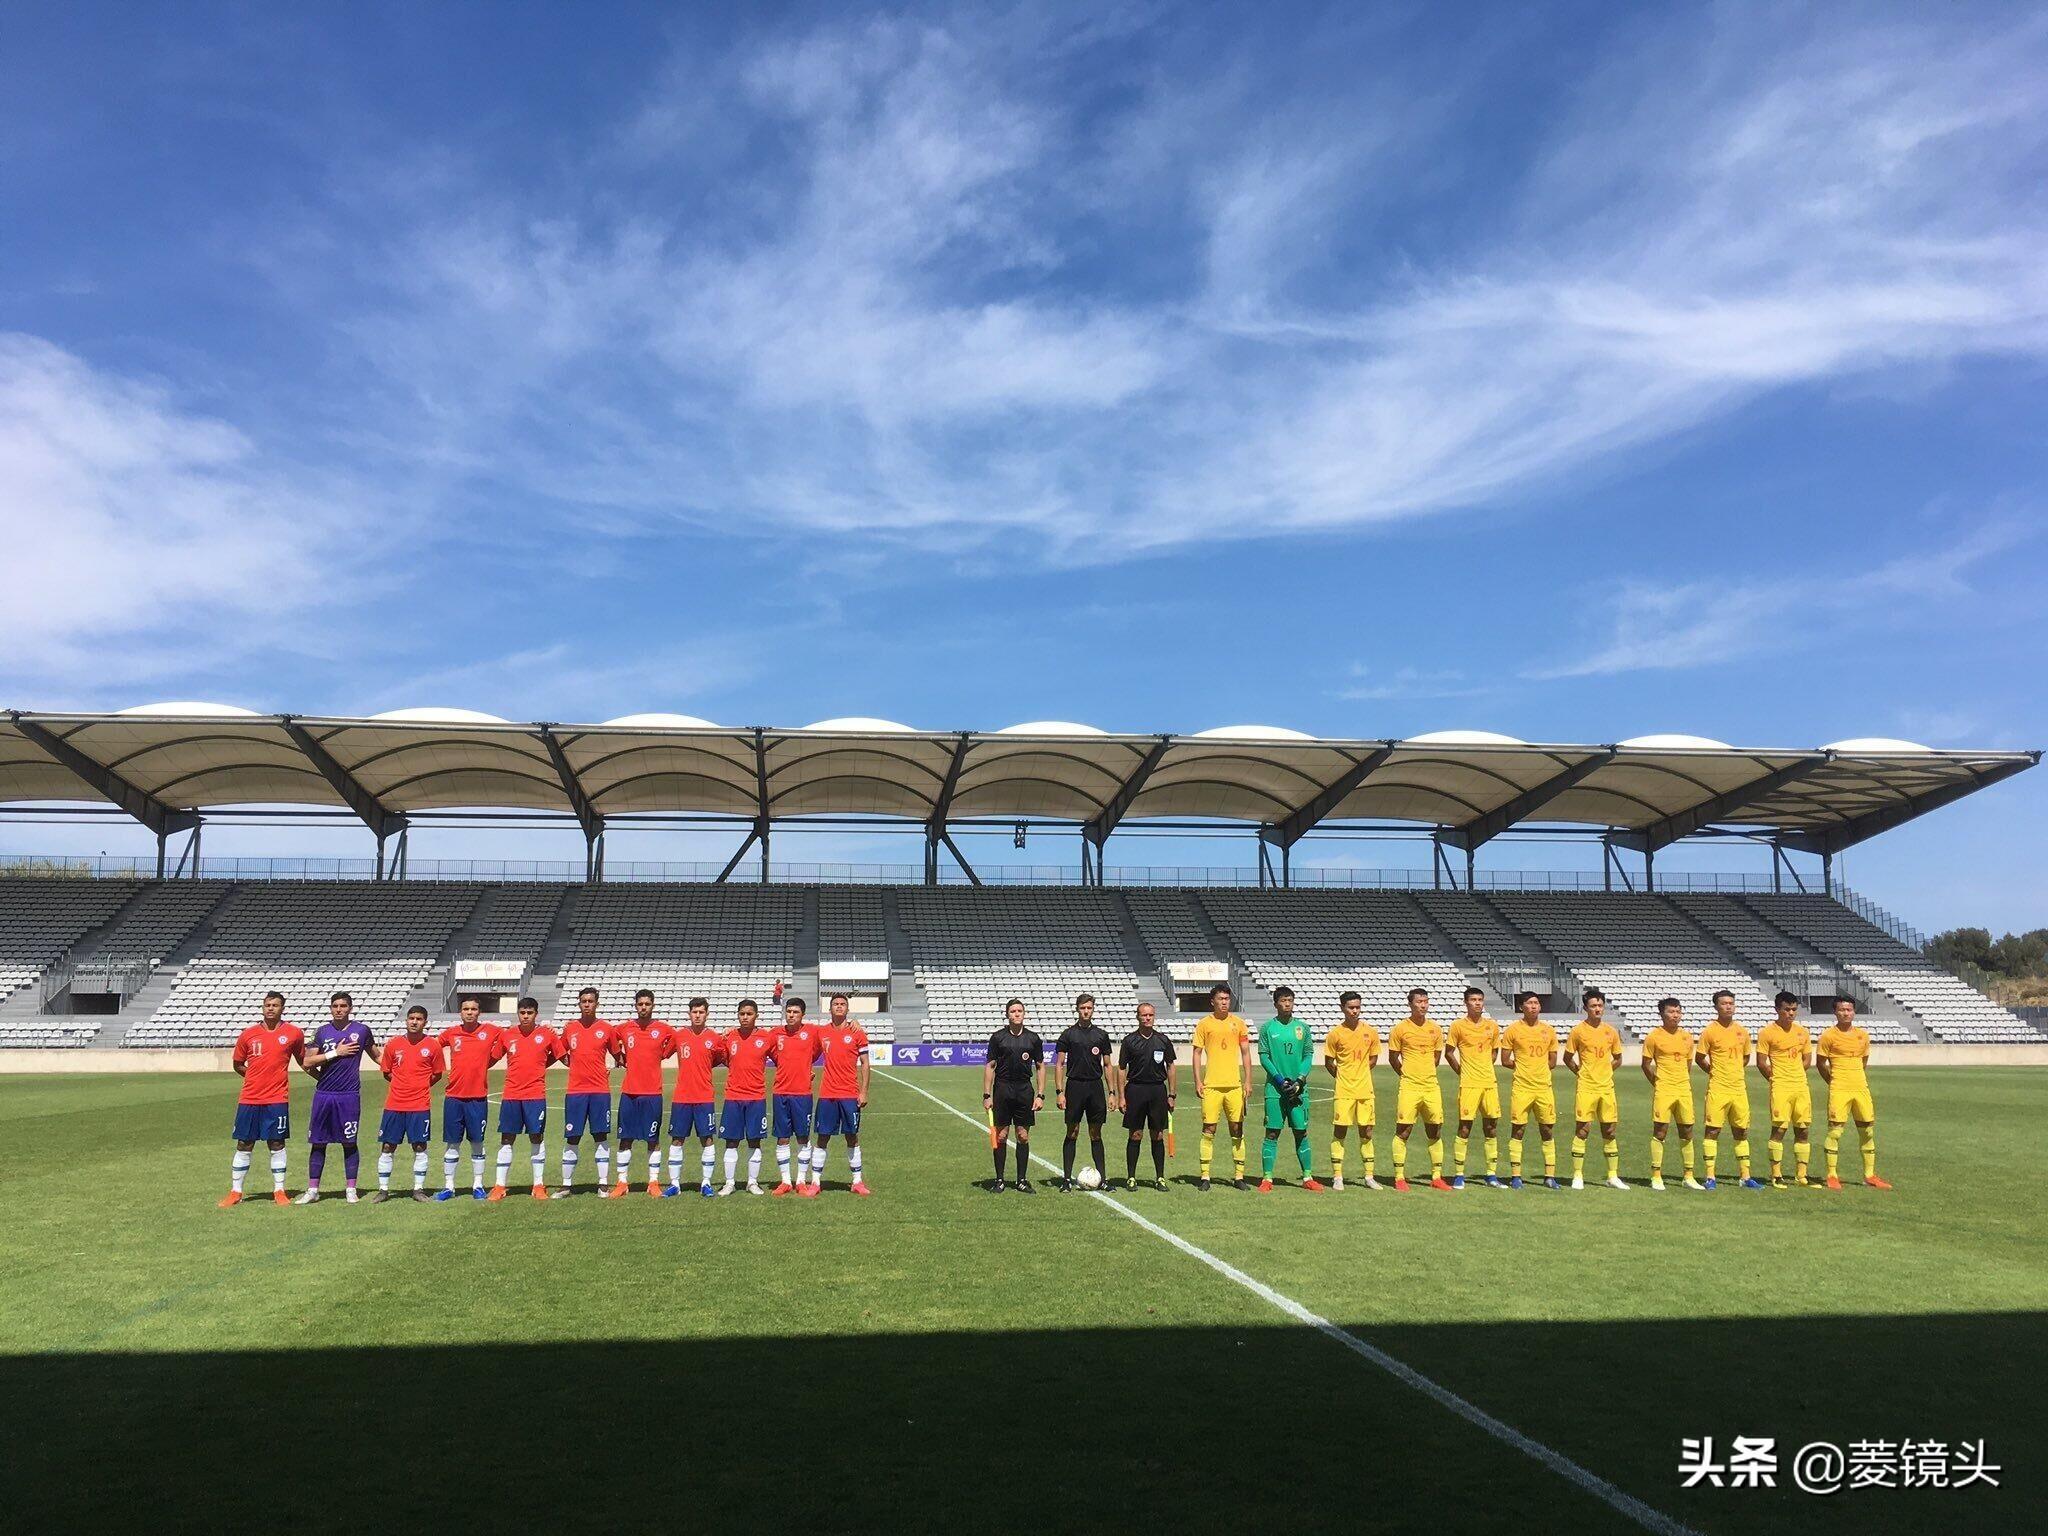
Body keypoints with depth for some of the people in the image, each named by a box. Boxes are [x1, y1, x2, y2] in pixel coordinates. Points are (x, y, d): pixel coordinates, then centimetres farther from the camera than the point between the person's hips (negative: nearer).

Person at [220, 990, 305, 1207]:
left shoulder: (294, 1033, 1)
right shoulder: (248, 1034, 4)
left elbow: (303, 1060, 13)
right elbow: (238, 1064, 16)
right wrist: (257, 1077, 6)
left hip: (277, 1099, -2)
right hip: (249, 1099, 2)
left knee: (277, 1144, 3)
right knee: (243, 1145, 7)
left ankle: (279, 1191, 11)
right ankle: (235, 1192, 16)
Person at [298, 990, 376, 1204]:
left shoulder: (362, 1030, 4)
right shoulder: (323, 1031, 5)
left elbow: (376, 1056, 16)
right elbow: (308, 1062, -1)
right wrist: (335, 1053, -9)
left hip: (349, 1095, -2)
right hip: (323, 1094, 2)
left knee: (349, 1143, 2)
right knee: (318, 1143, 6)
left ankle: (351, 1190, 9)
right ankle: (312, 1190, 14)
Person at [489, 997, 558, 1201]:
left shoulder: (546, 1034, 0)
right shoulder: (506, 1035, 3)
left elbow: (557, 1055, 11)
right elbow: (495, 1057, 13)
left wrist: (538, 1068, 6)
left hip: (536, 1094, -1)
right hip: (511, 1094, 1)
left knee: (537, 1138, 3)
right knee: (506, 1139, 4)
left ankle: (539, 1185, 11)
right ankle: (499, 1186, 10)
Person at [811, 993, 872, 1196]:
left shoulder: (857, 1033, 0)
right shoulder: (821, 1032, 5)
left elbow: (864, 1064, 1)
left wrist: (863, 1092, -4)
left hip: (850, 1094, -1)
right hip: (827, 1094, 1)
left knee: (852, 1137, 6)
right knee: (823, 1137, 4)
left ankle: (857, 1181, 13)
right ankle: (815, 1181, 10)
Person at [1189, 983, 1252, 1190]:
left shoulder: (1238, 1023, 8)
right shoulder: (1204, 1024, 2)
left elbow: (1245, 1053, 10)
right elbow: (1196, 1053, 3)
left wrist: (1248, 1081, 3)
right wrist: (1198, 1082, -4)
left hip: (1234, 1085, 2)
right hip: (1211, 1086, -2)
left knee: (1237, 1130, 4)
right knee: (1209, 1130, -2)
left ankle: (1238, 1176, 12)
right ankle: (1204, 1176, 5)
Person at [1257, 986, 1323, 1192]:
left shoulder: (1302, 1027, 7)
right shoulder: (1267, 1028, 1)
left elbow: (1309, 1055, 6)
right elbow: (1263, 1057, -1)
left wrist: (1300, 1079, -7)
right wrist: (1279, 1079, -12)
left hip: (1298, 1088, 2)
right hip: (1275, 1088, -2)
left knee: (1301, 1132, 6)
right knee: (1272, 1133, -1)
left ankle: (1307, 1177, 14)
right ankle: (1267, 1179, 3)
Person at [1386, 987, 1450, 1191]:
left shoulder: (1436, 1029, 7)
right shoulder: (1400, 1029, -4)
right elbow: (1392, 1058, 4)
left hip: (1432, 1087, 4)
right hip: (1409, 1088, -4)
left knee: (1435, 1132, 7)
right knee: (1402, 1131, -3)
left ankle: (1436, 1176, 15)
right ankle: (1399, 1177, 3)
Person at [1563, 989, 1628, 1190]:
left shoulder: (1611, 1031, 7)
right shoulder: (1578, 1030, -3)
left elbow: (1617, 1059, 19)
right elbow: (1568, 1058, 5)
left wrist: (1605, 1072, 8)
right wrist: (1580, 1072, -2)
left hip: (1607, 1088, 4)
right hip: (1586, 1088, -4)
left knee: (1610, 1131, 7)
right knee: (1582, 1130, -4)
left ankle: (1613, 1176, 16)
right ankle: (1577, 1176, 2)